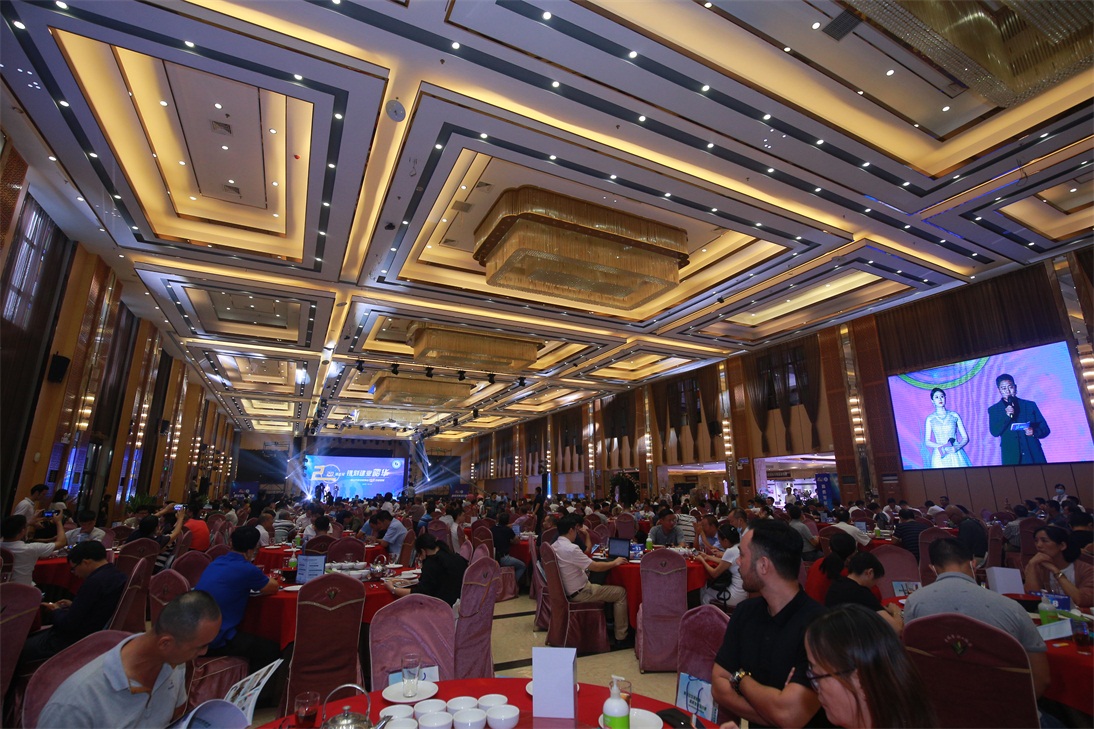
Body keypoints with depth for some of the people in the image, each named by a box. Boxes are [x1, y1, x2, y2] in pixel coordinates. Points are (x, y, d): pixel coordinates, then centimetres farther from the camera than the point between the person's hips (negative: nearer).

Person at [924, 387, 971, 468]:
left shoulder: (954, 415, 5)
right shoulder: (930, 419, 3)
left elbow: (965, 438, 6)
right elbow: (927, 442, 2)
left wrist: (957, 447, -11)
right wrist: (942, 447, -12)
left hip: (956, 455, 1)